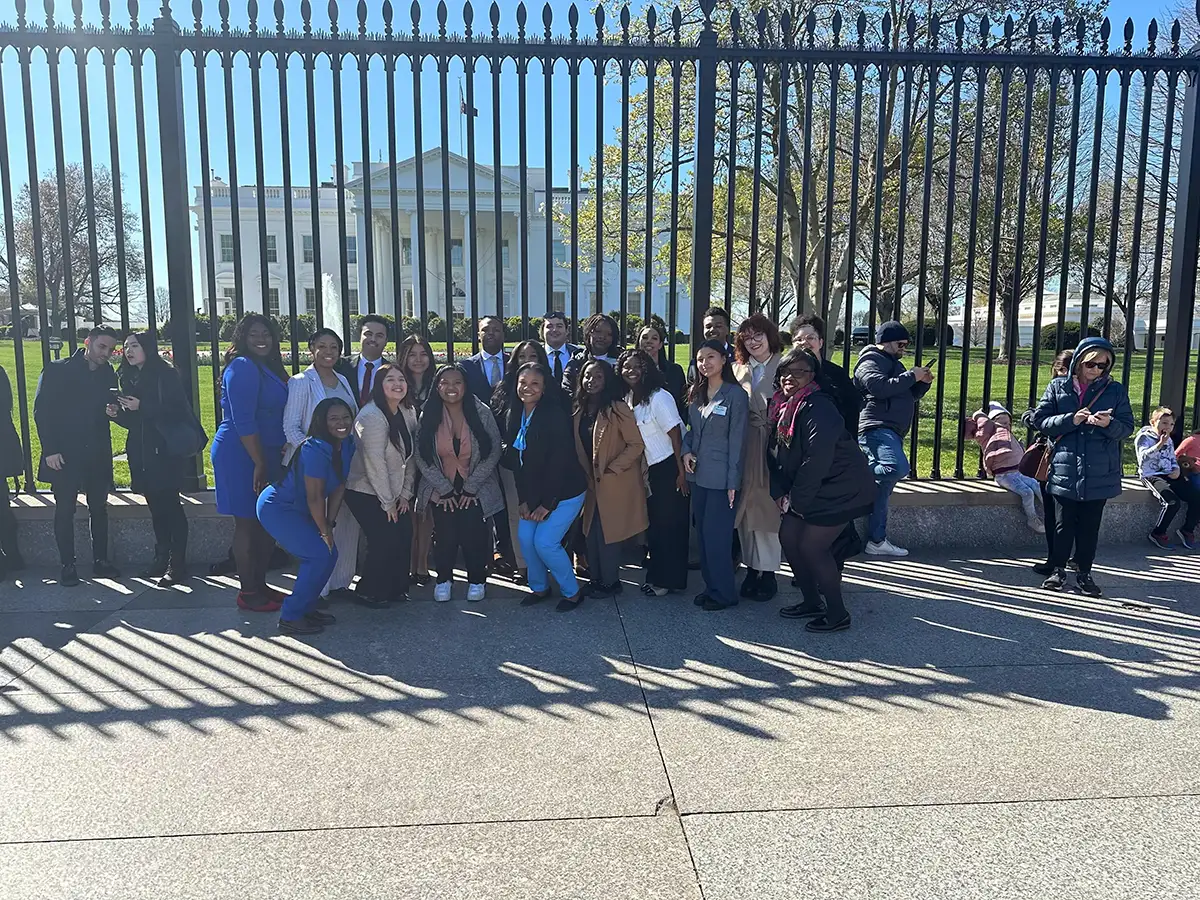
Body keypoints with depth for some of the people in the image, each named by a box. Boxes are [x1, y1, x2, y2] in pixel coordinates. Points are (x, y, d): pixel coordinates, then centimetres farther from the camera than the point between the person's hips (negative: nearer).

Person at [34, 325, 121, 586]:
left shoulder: (109, 375, 8)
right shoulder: (57, 371, -4)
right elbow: (41, 411, -6)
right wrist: (50, 450, -12)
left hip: (98, 456, 4)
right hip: (64, 456, -4)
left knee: (99, 509, 8)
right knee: (65, 511, 2)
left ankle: (101, 561, 17)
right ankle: (67, 566, 9)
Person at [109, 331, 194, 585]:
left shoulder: (165, 374, -7)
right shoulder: (129, 378, 14)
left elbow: (178, 411, -15)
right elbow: (132, 421, 19)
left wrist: (141, 407, -19)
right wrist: (118, 414, -2)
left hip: (164, 451, -7)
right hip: (140, 452, 7)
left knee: (170, 505, -5)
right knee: (156, 506, 10)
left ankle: (177, 564, -1)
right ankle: (161, 559, 17)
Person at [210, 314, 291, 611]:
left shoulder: (269, 368, 15)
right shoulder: (243, 367, -13)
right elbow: (243, 421, -19)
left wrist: (267, 461, 13)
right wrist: (259, 463, -19)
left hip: (264, 455, 9)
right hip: (241, 456, -9)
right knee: (248, 523, -2)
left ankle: (260, 585, 21)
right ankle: (248, 592, 7)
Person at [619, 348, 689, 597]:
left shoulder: (659, 397, -17)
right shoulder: (628, 399, 4)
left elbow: (675, 435, -18)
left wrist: (681, 472, -18)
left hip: (669, 468, -8)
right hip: (649, 470, 8)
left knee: (670, 524, 1)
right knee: (653, 523, 15)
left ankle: (669, 579, 12)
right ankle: (657, 575, 28)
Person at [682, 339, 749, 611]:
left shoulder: (735, 395, -10)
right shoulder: (696, 394, 11)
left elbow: (736, 441, -12)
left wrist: (733, 481, -14)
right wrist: (686, 451, -2)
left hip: (721, 478, -7)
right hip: (698, 474, 7)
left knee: (716, 535, -4)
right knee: (702, 533, 11)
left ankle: (724, 593, 9)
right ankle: (711, 586, 23)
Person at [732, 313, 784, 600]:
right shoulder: (738, 370, 12)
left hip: (774, 445, -4)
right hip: (745, 446, 4)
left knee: (769, 506, -1)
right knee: (746, 507, 7)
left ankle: (768, 573, 9)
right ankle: (752, 568, 18)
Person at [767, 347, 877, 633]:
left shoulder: (818, 409, -23)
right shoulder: (781, 406, 5)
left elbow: (816, 461, -28)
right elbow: (775, 453, 9)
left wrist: (795, 501, -21)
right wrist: (779, 493, -1)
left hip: (840, 489, -9)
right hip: (808, 491, 9)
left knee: (811, 546, -8)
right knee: (788, 536, 8)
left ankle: (837, 614, 7)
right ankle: (812, 602, 25)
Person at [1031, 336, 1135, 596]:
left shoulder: (1115, 390, 4)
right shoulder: (1058, 387, 2)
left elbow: (1127, 427, 3)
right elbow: (1040, 420, -2)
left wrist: (1109, 423, -19)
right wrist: (1071, 420, -16)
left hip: (1100, 473, 1)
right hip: (1066, 470, -1)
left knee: (1090, 525, 8)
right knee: (1065, 523, 7)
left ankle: (1084, 572, 20)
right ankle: (1058, 570, 20)